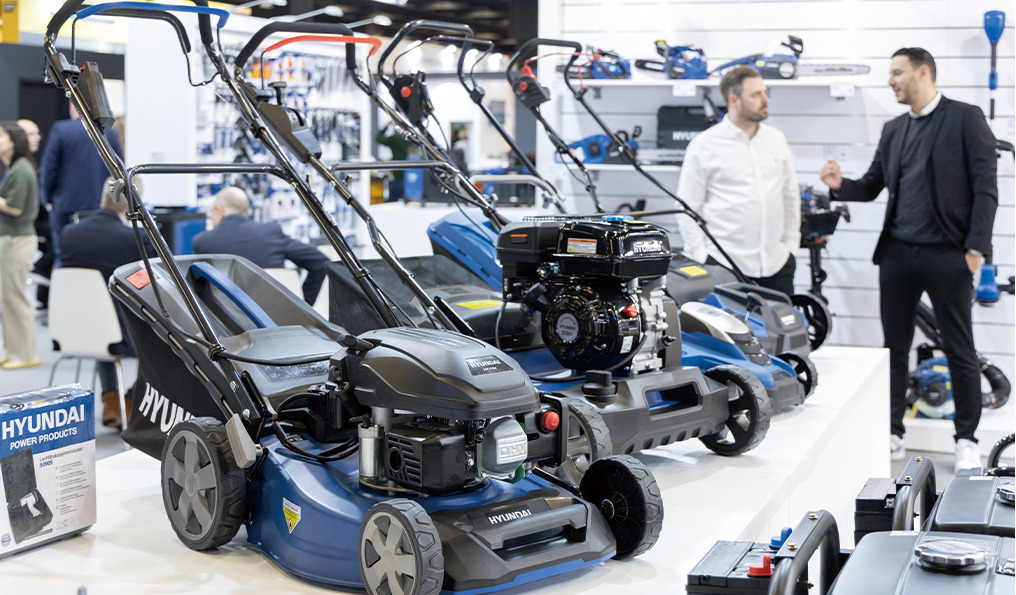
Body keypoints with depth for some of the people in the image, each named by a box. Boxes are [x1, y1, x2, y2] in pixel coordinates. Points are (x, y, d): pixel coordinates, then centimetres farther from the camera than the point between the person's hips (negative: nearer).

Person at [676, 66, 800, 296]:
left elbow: (791, 195, 19)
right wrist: (701, 258, -7)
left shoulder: (777, 139, 12)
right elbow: (688, 208, -2)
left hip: (777, 263, 5)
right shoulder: (703, 145, -2)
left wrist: (791, 244, 13)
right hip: (724, 266, -4)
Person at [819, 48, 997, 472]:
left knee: (959, 350, 3)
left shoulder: (965, 118, -4)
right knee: (894, 348, 9)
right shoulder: (893, 130, 14)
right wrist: (841, 185, -6)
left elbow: (985, 188, -8)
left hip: (946, 255, -5)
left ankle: (966, 440, 13)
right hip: (898, 253, 6)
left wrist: (975, 248, -14)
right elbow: (873, 186, 15)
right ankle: (892, 434, 19)